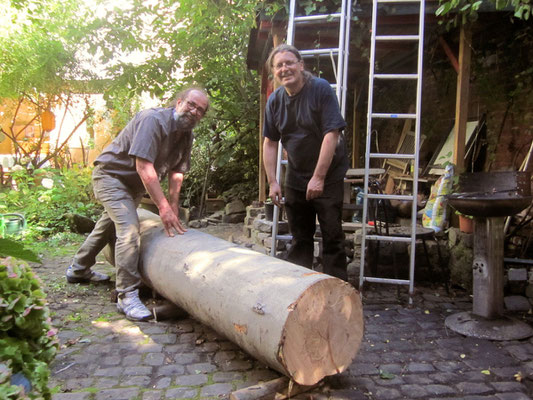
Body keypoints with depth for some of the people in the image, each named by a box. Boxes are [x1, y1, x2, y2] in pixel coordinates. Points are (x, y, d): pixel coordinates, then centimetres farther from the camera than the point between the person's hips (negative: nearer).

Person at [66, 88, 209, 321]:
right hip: (111, 174, -9)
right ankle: (127, 296, -15)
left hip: (133, 185, 9)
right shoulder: (153, 120, -27)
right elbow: (144, 166, -34)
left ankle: (78, 270, 45)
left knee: (109, 225, 23)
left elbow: (176, 173, 1)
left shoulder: (186, 135, -2)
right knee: (129, 229, -23)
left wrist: (173, 210, -3)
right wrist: (163, 207, -36)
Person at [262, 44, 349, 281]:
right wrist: (272, 182, -1)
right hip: (295, 178, 5)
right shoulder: (274, 100, 3)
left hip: (328, 177, -5)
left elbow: (331, 135, -19)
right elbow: (270, 143, 6)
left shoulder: (321, 89, -13)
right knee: (300, 237, 13)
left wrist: (318, 177, -23)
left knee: (332, 235, -1)